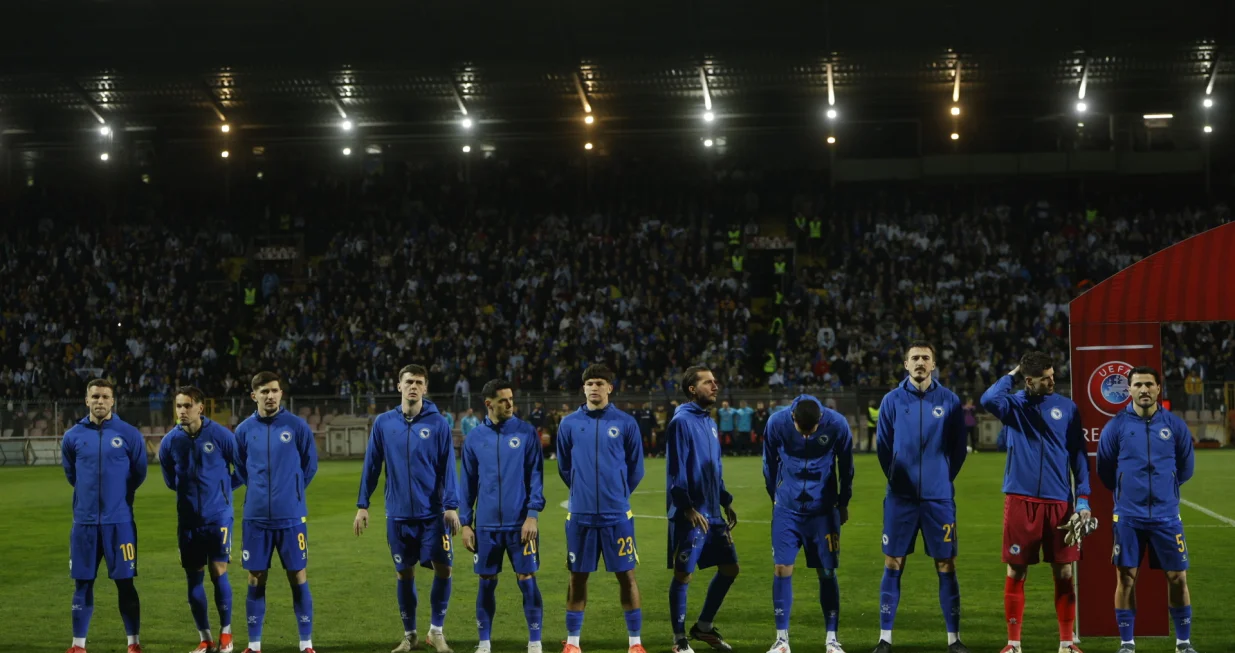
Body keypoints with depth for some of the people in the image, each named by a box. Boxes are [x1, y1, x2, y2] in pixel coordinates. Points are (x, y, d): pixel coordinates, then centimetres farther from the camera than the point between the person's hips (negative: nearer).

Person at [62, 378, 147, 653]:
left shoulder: (129, 434, -3)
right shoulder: (73, 436, 3)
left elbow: (139, 473, 11)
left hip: (119, 521, -2)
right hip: (84, 521, 2)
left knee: (125, 582, -1)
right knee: (83, 582, 6)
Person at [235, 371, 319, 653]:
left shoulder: (297, 426, -3)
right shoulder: (244, 430, 3)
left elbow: (310, 464, 6)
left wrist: (291, 491, 8)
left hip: (291, 516, -2)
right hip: (256, 517, 2)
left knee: (298, 577, 2)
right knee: (256, 580, 6)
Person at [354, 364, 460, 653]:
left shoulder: (438, 423, -2)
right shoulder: (383, 423, 2)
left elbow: (448, 467, -3)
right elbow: (371, 466, 6)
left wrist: (451, 506, -10)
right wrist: (362, 505, 5)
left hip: (432, 512, -1)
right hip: (398, 513, 1)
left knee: (443, 568, -5)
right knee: (404, 573, 8)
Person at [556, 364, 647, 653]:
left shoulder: (625, 423, 0)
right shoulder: (569, 424, 3)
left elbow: (636, 469, 9)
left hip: (617, 514, -1)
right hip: (580, 514, 1)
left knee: (626, 575, 1)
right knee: (578, 577, 7)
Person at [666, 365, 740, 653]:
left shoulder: (709, 422, 14)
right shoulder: (682, 421, -11)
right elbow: (676, 470, -16)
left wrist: (726, 502, 17)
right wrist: (688, 508, -20)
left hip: (713, 513, 9)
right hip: (690, 516, -9)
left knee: (729, 568, 10)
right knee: (683, 575, -1)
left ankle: (704, 627, 24)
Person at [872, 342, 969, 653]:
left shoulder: (949, 401, 0)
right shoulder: (892, 400, 1)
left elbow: (958, 448, 7)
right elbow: (882, 445, 9)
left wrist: (944, 477, 6)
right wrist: (895, 477, 10)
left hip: (939, 497, 0)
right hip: (900, 497, 0)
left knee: (946, 565, 2)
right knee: (893, 564, 2)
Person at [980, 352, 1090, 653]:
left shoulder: (1067, 407, 6)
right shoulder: (1014, 404, 2)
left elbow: (1078, 454, 8)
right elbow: (989, 400, -22)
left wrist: (1083, 498, 0)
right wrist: (1011, 375, -6)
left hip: (1059, 501, 1)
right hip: (1020, 499, -1)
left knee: (1064, 573, 3)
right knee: (1016, 573, 2)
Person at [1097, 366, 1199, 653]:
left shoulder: (1175, 425, 1)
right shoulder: (1116, 426, -3)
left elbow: (1185, 468, 13)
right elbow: (1105, 470, 9)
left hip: (1166, 514, 1)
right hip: (1128, 515, -1)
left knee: (1178, 577, 2)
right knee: (1126, 578, 1)